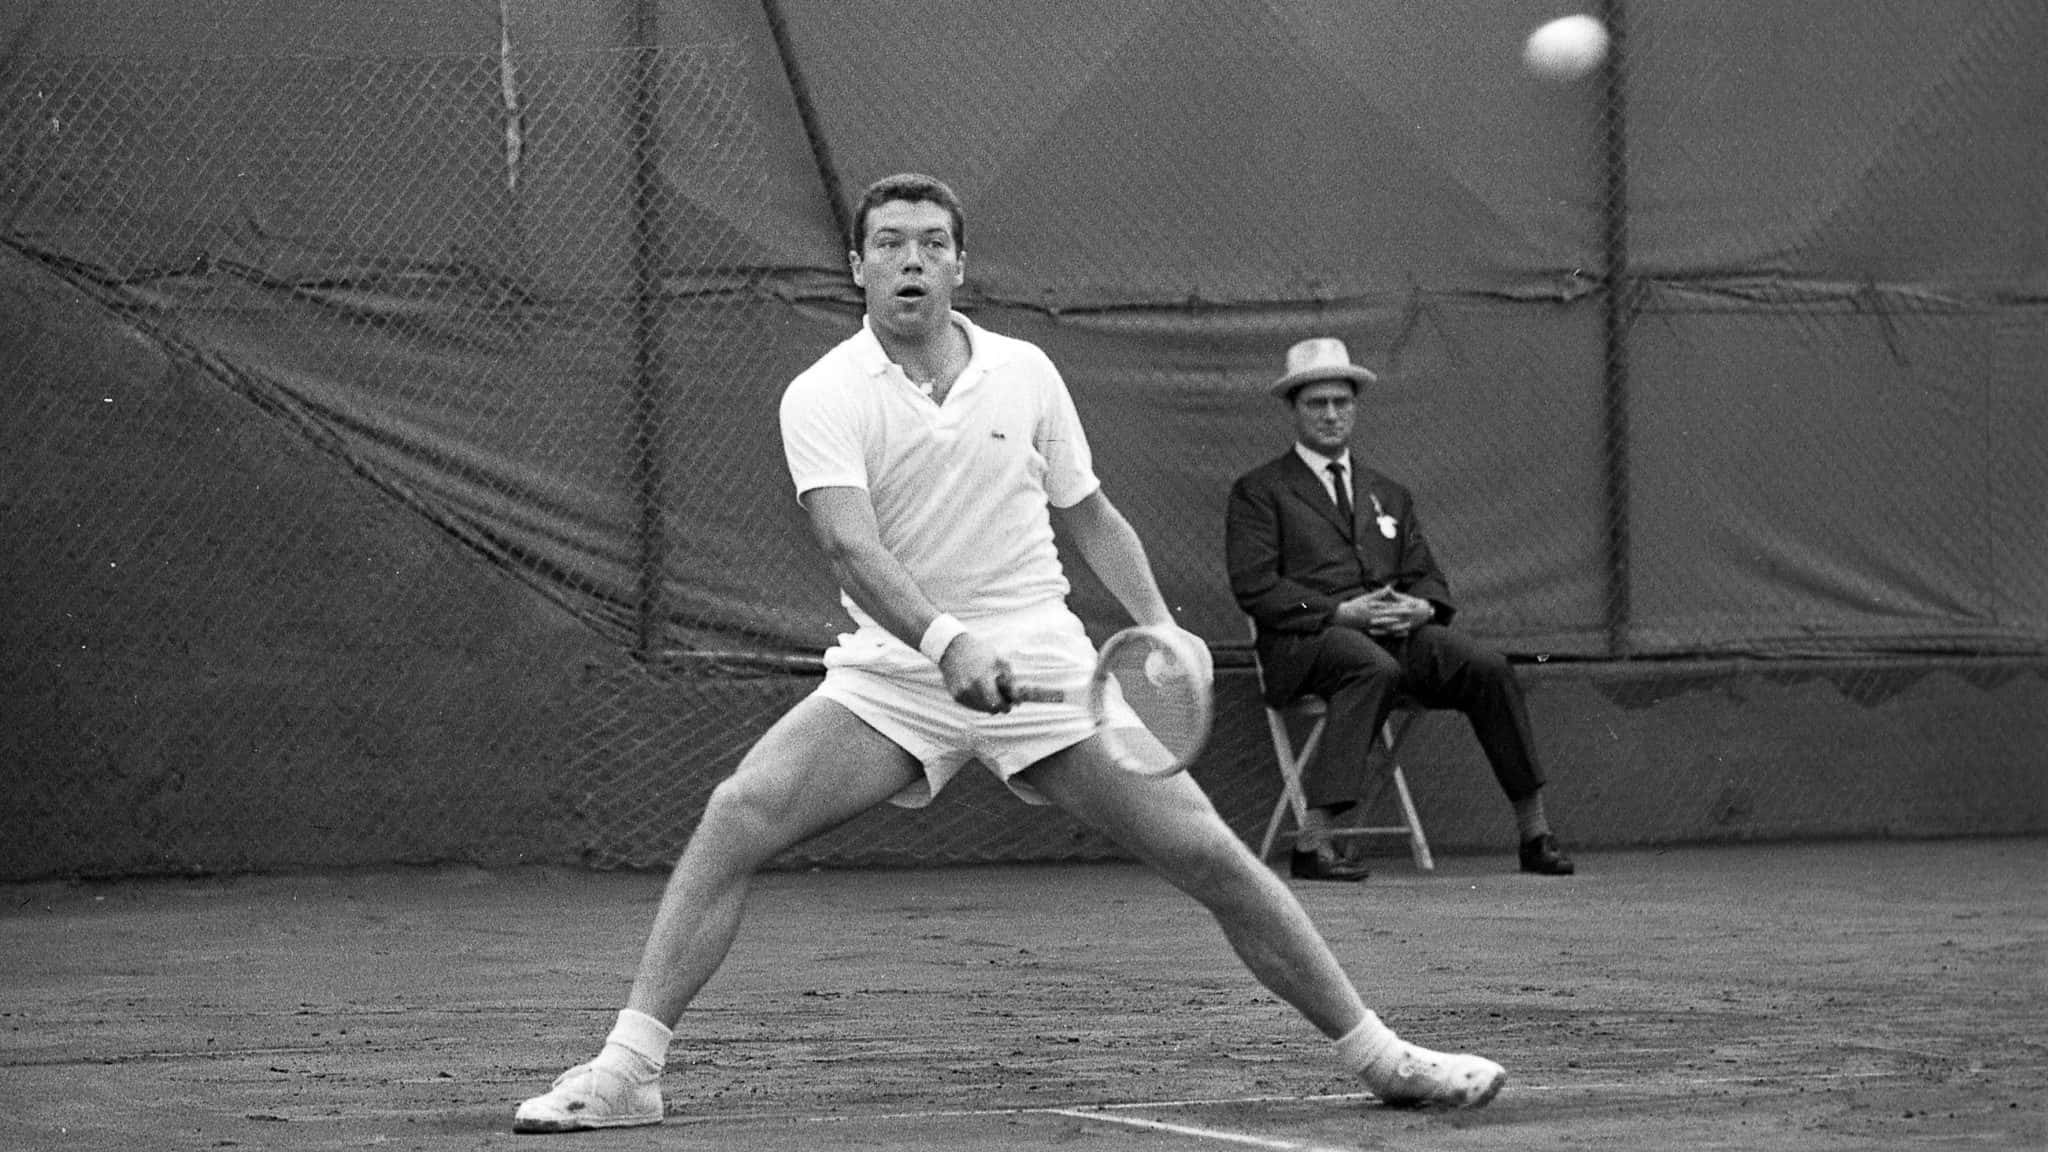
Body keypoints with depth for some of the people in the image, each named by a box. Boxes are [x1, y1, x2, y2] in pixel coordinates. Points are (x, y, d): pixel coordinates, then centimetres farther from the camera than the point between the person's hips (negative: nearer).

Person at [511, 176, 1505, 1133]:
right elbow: (848, 542, -22)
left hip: (1042, 660, 1)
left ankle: (1376, 1054, 10)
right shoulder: (822, 396, -6)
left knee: (1208, 855, -6)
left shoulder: (1025, 374, 4)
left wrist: (1158, 626, 0)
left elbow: (1090, 518, 16)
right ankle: (627, 1069, -17)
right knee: (736, 817, -22)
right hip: (892, 671, -1)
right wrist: (944, 641, -39)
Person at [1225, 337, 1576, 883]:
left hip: (1397, 632, 5)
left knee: (1488, 667, -22)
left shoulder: (1388, 495, 27)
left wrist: (1421, 608, -5)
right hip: (1307, 638, -5)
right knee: (1375, 669, -39)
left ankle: (1535, 835, -16)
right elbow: (1254, 587, -3)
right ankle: (1313, 841, -43)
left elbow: (1428, 579, 21)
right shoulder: (1259, 491, 10)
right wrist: (1339, 612, -14)